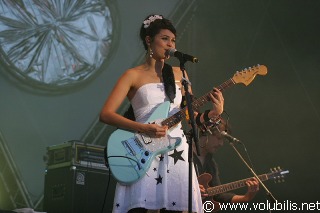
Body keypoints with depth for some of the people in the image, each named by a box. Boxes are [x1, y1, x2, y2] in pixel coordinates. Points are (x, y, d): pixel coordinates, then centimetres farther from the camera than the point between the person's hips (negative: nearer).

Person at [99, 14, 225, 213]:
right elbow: (106, 114, -7)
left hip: (176, 151, 4)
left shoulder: (179, 74, 14)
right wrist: (143, 128, -18)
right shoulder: (133, 75, 1)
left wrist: (213, 113, -6)